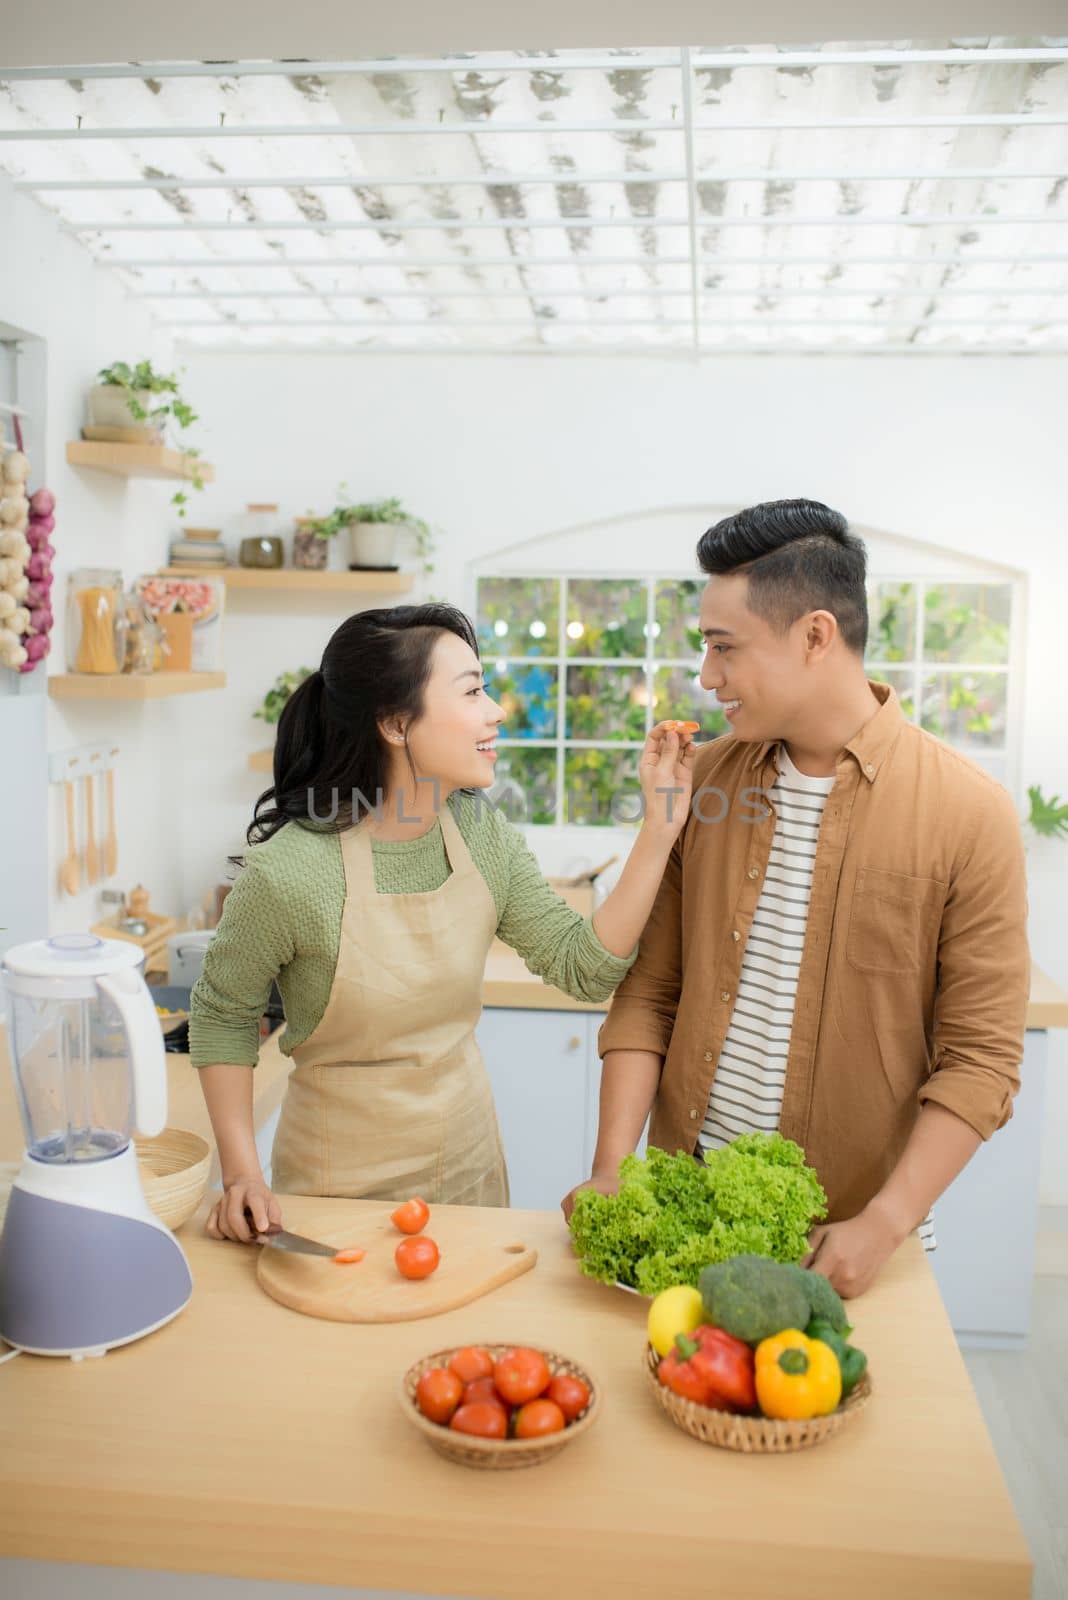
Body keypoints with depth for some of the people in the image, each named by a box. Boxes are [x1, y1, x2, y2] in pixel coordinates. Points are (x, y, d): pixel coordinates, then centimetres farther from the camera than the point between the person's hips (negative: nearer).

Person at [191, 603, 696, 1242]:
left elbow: (584, 967, -9)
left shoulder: (483, 836, -8)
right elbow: (222, 1014, -9)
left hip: (468, 1157, 6)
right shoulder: (289, 871, -24)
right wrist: (242, 1174, -15)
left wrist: (661, 828, -17)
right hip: (343, 1177, -5)